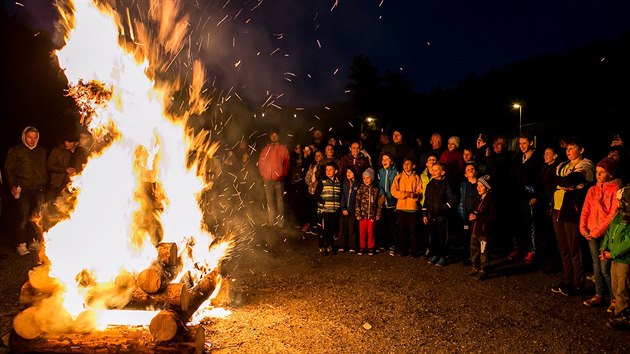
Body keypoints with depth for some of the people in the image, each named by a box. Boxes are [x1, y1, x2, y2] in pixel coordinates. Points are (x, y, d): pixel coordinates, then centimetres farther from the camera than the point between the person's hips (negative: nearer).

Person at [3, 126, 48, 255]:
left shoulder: (41, 151, 17)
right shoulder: (15, 151, 7)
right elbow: (8, 169, 8)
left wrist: (44, 184, 12)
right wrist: (12, 185, -3)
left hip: (39, 188, 2)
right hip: (24, 189, -2)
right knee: (23, 217, -5)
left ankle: (37, 241, 5)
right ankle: (22, 244, 5)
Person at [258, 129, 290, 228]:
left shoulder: (283, 149, 7)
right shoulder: (265, 149, 14)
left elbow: (287, 164, 4)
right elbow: (261, 163, 15)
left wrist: (283, 174, -5)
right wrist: (262, 173, 4)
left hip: (279, 179, -3)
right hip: (267, 180, 3)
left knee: (279, 201, -4)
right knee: (270, 201, 6)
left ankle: (280, 223, -2)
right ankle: (271, 222, 12)